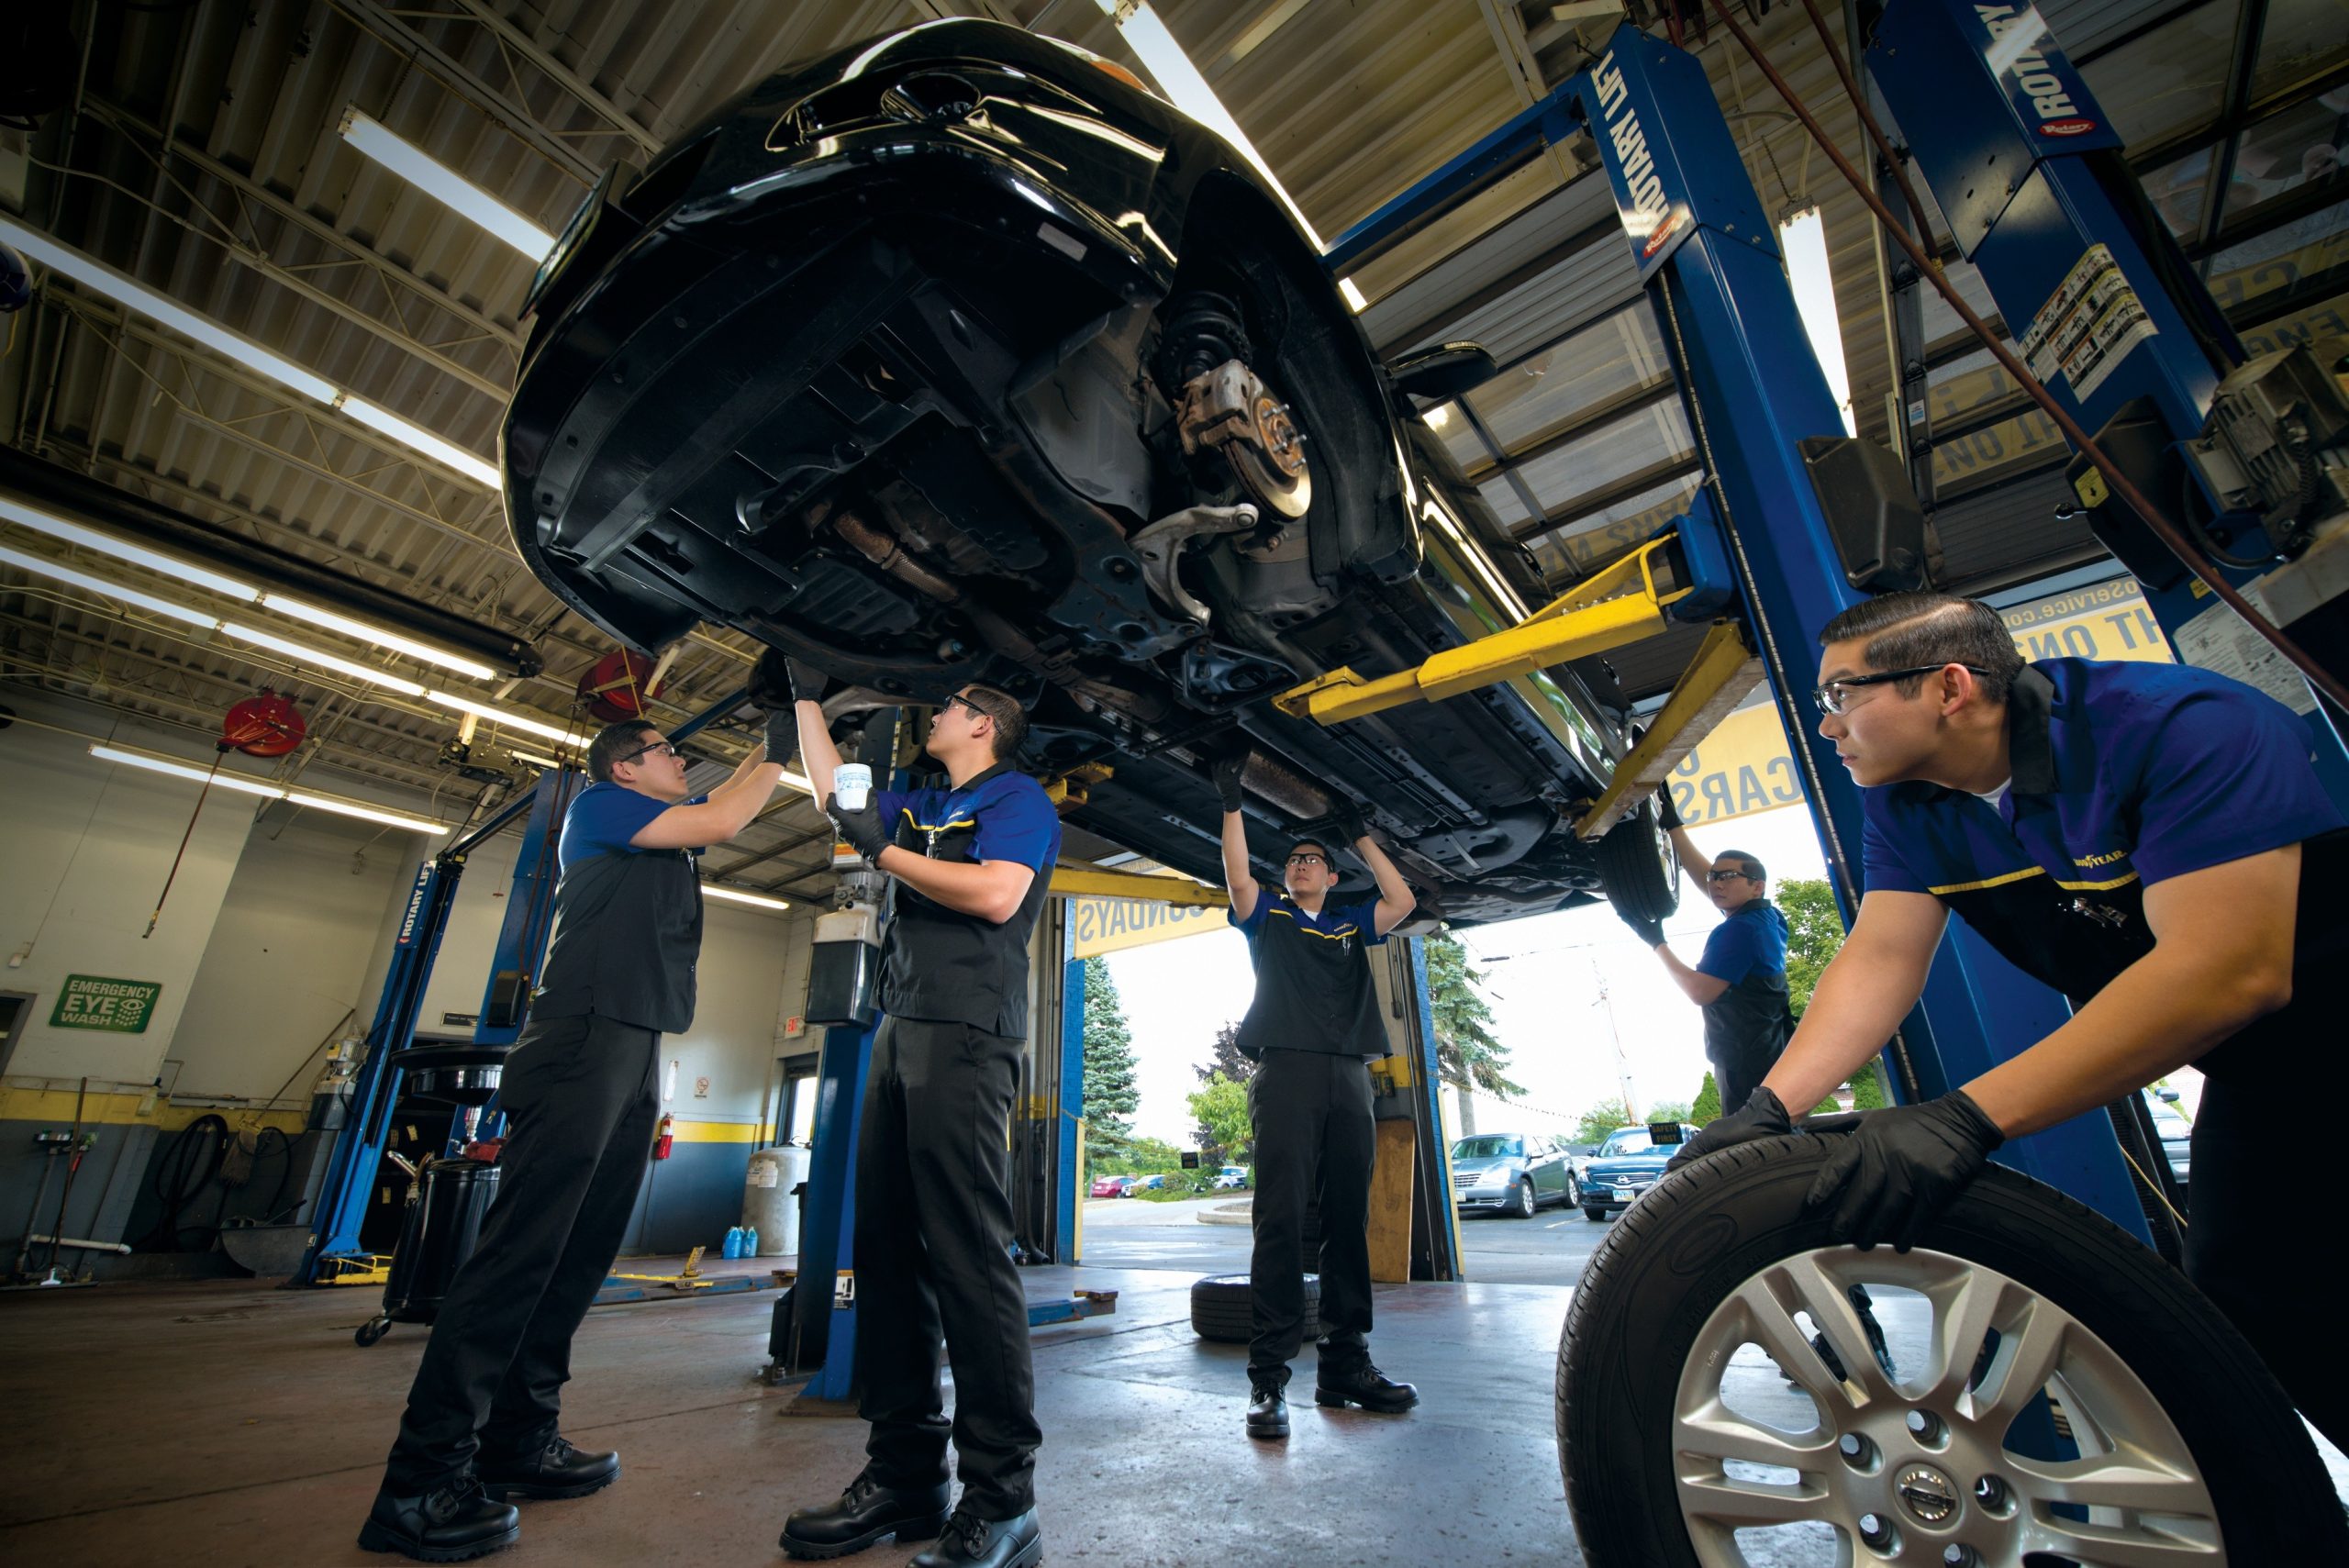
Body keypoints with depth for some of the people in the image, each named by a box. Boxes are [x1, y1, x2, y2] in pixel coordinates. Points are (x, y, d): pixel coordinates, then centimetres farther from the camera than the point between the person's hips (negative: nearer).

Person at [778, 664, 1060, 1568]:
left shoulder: (1015, 797, 1)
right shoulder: (920, 806, 26)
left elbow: (997, 894, -15)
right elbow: (834, 794, 36)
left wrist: (881, 849, -8)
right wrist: (806, 697, 38)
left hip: (966, 1033, -9)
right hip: (900, 1029, 9)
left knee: (968, 1253, -10)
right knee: (887, 1248, 7)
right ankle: (904, 1473, 16)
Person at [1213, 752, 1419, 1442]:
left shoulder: (1352, 923, 23)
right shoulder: (1268, 916, 15)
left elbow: (1403, 900, 10)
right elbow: (1238, 879, -3)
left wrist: (1361, 836, 14)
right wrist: (1231, 802, -9)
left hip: (1349, 1079, 4)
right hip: (1285, 1074, -4)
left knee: (1349, 1222, 6)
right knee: (1280, 1220, -8)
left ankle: (1346, 1363, 16)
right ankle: (1269, 1376, -5)